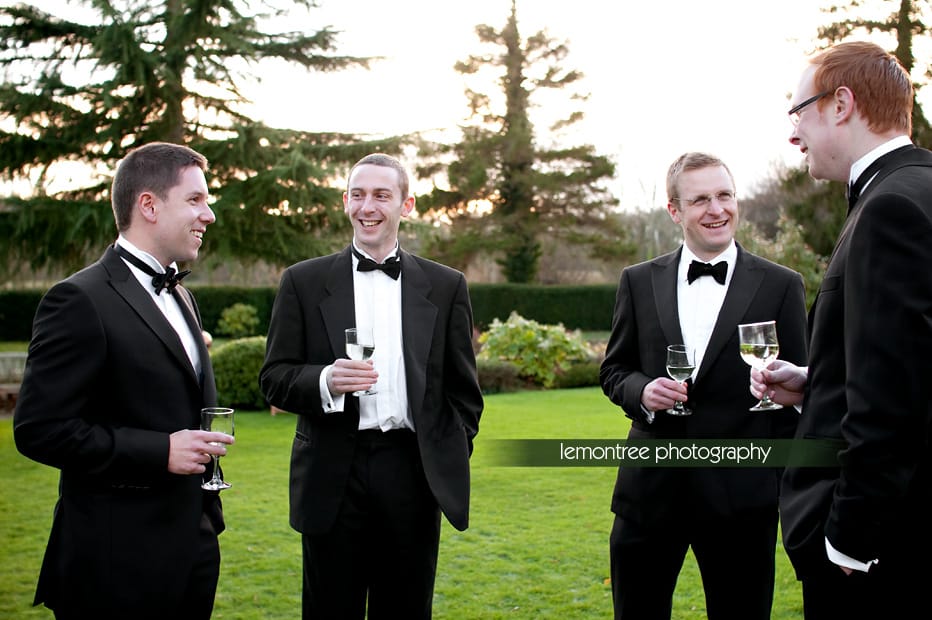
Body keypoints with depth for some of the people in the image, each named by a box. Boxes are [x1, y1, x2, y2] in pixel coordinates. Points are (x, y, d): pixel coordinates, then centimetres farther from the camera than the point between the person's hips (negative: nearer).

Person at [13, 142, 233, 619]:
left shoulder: (178, 297, 15)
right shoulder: (80, 301, -13)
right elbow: (38, 429, -18)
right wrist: (160, 451, -21)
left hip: (192, 548, 8)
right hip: (119, 562, -8)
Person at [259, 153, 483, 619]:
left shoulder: (445, 286, 7)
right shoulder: (304, 282, 4)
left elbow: (463, 388, 10)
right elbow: (274, 378, 2)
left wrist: (452, 466, 4)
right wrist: (325, 382, -18)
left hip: (414, 473, 1)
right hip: (333, 477, -1)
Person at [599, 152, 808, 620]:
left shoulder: (781, 286, 0)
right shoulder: (639, 282, 7)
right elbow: (614, 370, 12)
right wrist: (642, 391, -10)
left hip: (741, 494, -2)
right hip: (651, 490, 2)